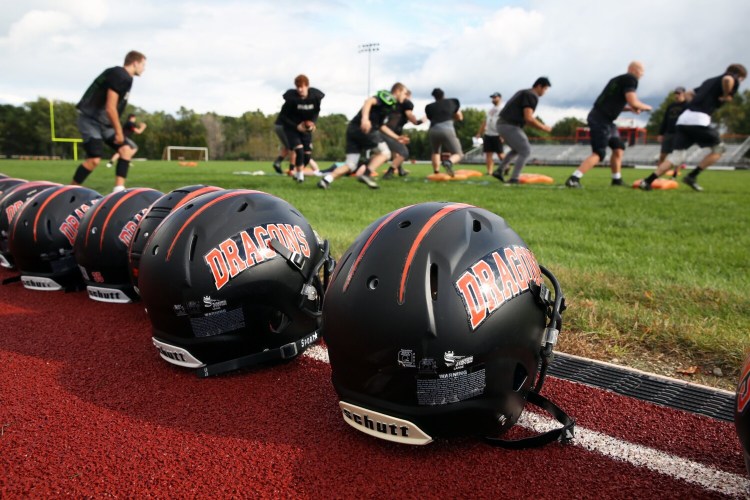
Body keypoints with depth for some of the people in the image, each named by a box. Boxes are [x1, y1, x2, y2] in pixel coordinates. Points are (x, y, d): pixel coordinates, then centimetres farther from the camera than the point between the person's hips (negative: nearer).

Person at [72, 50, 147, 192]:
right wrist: (119, 132, -16)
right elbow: (110, 108, -22)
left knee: (126, 149, -1)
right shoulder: (119, 76, -17)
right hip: (90, 120, -10)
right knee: (95, 159, -18)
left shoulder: (124, 77, 12)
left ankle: (118, 190, -4)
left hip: (103, 122, 10)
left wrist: (117, 130, 13)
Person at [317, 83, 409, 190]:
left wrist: (397, 137, 36)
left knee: (350, 165, 7)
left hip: (352, 129, 9)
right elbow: (369, 101, -17)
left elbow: (381, 126, 35)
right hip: (364, 128, -9)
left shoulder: (388, 103, 29)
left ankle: (326, 180, -7)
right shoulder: (388, 97, 1)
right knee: (385, 153, 2)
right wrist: (365, 118, -33)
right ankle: (366, 174, -14)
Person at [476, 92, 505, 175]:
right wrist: (479, 133, 18)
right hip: (488, 134, 7)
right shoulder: (489, 110, 19)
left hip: (497, 135, -6)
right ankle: (489, 171, 1)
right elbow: (485, 122, 23)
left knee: (500, 154, -2)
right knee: (488, 154, 1)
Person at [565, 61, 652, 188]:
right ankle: (573, 179, -18)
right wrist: (646, 107, 2)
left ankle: (617, 179, 27)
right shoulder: (630, 79, -8)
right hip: (601, 120, -10)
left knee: (618, 148, 18)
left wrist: (630, 109, 14)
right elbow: (633, 102, -17)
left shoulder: (620, 79, 19)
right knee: (599, 153, -12)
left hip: (605, 120, 10)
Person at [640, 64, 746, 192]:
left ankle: (647, 181, -9)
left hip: (683, 119, 7)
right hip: (699, 120, -7)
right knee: (718, 148, 12)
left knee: (677, 156, 5)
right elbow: (727, 79, -17)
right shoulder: (733, 80, 8)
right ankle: (692, 176, 1)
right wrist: (726, 96, -4)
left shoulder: (710, 81, 31)